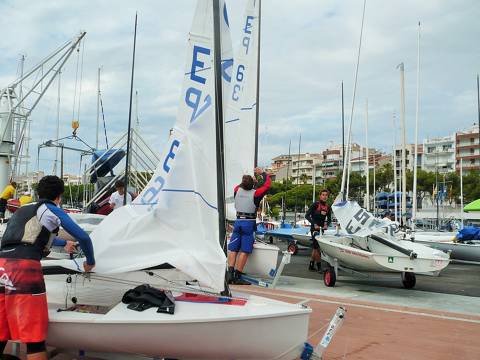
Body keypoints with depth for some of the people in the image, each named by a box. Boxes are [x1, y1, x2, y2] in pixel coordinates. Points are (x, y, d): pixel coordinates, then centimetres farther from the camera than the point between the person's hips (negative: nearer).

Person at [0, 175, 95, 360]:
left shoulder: (21, 210, 31)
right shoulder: (52, 210, 12)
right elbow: (83, 237, 11)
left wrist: (64, 244, 65)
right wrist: (90, 262, 29)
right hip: (24, 268, -6)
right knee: (34, 337, 2)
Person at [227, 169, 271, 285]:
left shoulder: (237, 190, 4)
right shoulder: (255, 193, -7)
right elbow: (267, 185, 6)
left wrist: (247, 181, 32)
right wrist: (263, 173, 19)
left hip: (238, 221, 4)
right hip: (249, 223, -4)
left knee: (233, 249, 6)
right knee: (244, 251, -2)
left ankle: (230, 273, -1)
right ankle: (237, 276, -3)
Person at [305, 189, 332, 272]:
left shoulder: (328, 207, 8)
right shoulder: (315, 204, -8)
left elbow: (329, 219, 13)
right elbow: (307, 215, -12)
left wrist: (326, 225, -8)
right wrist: (314, 224, -20)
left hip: (322, 229, 6)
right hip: (314, 228, -6)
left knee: (315, 248, 13)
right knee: (317, 247, -8)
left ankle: (311, 266, 23)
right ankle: (319, 267, -1)